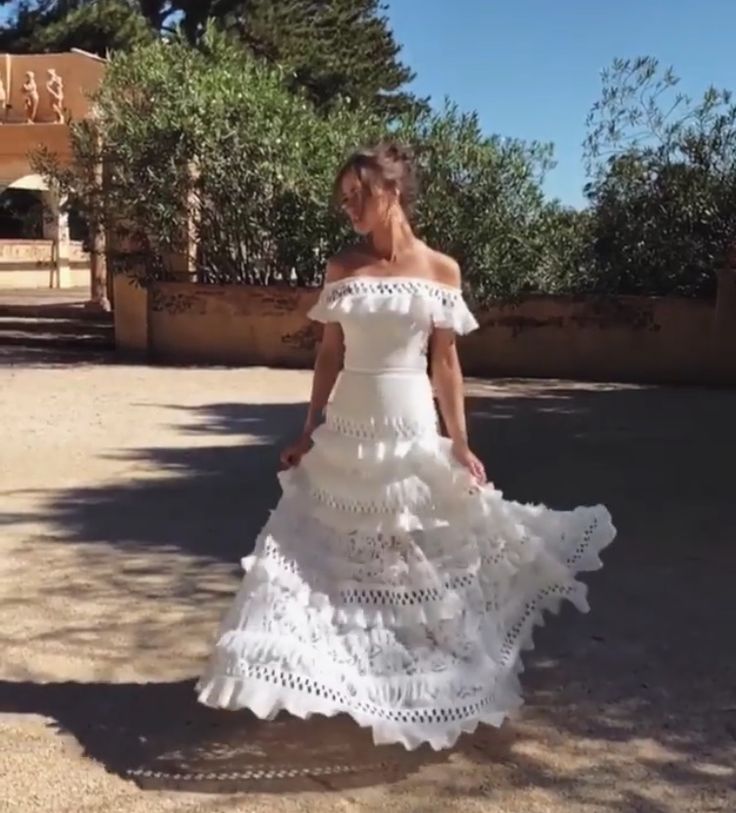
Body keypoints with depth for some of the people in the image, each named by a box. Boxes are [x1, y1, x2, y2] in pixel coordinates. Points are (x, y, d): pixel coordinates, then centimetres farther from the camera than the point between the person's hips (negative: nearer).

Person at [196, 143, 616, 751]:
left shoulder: (441, 270, -3)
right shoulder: (342, 268, 2)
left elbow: (446, 362, 0)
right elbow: (330, 356, 6)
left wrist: (460, 443, -1)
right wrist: (309, 433, 4)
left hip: (412, 433, -1)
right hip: (346, 432, 2)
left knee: (418, 561, 9)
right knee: (335, 556, 6)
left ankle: (416, 683, 29)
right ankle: (340, 676, 24)